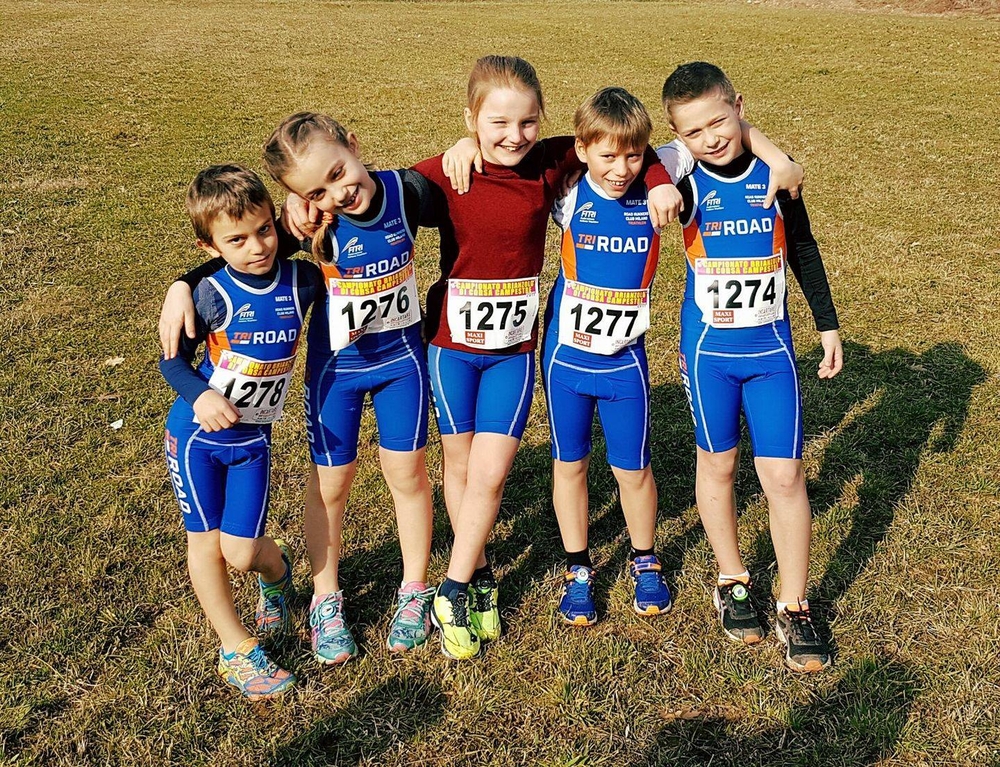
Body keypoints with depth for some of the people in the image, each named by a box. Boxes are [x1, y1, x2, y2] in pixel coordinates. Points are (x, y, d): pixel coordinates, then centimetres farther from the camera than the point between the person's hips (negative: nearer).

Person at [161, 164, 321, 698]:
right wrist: (200, 395, -27)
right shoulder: (211, 295, -19)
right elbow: (173, 360, -8)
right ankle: (236, 649, 23)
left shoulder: (302, 282, -11)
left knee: (241, 552, -1)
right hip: (197, 433, -1)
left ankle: (276, 571, 36)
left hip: (253, 438, 1)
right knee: (205, 541, 7)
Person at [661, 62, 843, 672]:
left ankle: (795, 609, 15)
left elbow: (803, 248, 9)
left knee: (784, 476, 0)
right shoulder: (684, 182, -8)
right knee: (718, 464, 13)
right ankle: (733, 582, 34)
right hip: (708, 348, -1)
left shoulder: (775, 171, -3)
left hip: (772, 347, 1)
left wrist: (828, 324, 13)